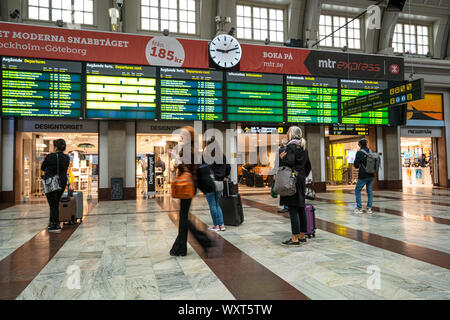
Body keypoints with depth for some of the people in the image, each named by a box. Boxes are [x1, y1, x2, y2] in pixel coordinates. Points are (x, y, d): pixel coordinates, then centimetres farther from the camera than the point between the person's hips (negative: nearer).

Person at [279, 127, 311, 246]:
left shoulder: (291, 146, -9)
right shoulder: (303, 147, 16)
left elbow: (290, 162, -22)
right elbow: (308, 166, 19)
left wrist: (282, 157, -4)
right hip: (301, 180, 9)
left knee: (293, 209, -7)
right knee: (300, 208, 12)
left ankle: (295, 238, -5)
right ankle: (302, 236, 20)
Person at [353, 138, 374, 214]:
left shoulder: (359, 152, -11)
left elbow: (356, 164, -9)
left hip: (363, 176, -5)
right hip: (371, 175, 6)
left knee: (357, 190, 5)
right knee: (369, 191, 11)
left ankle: (359, 208, 4)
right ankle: (369, 208, 12)